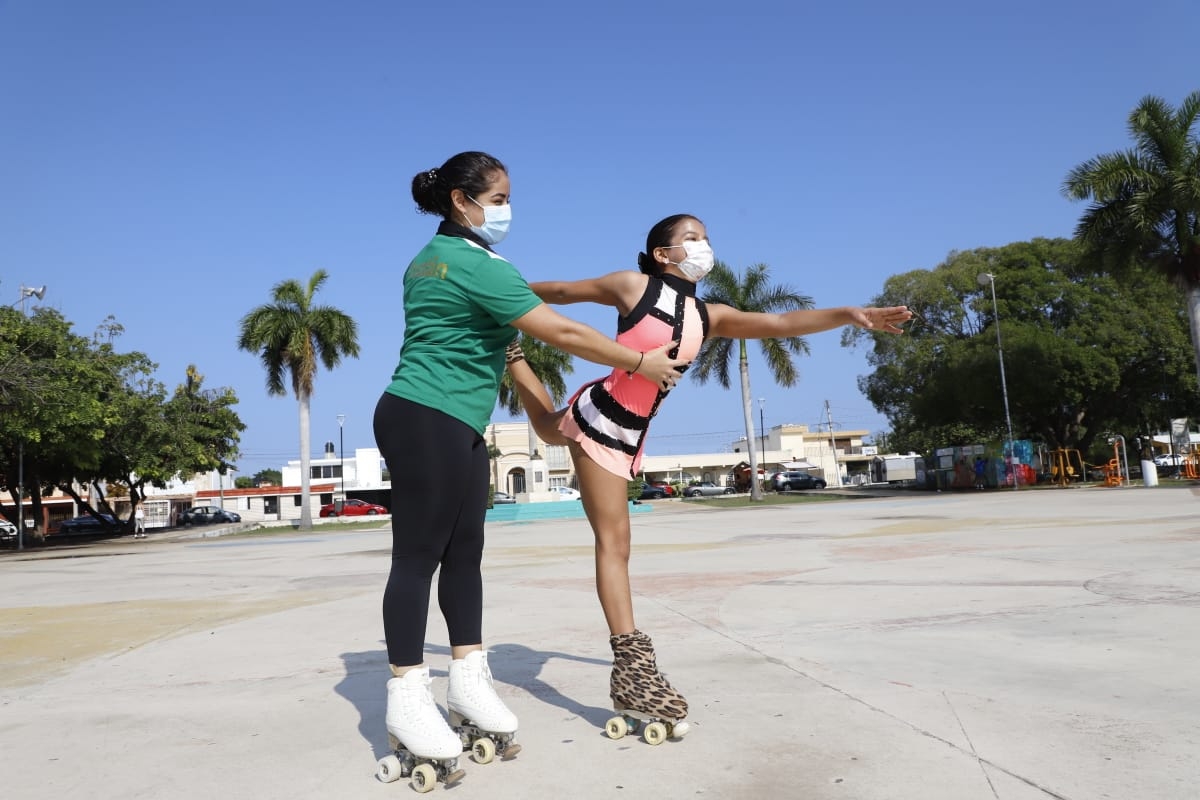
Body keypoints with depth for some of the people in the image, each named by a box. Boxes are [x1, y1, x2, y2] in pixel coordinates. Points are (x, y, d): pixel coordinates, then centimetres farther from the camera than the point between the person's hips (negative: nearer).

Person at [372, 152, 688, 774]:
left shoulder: (431, 260, 18)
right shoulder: (476, 264, -14)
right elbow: (561, 334, -16)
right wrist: (640, 362, -7)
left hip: (455, 426, 10)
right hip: (426, 420, -10)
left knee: (465, 552, 8)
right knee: (418, 556, -7)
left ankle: (468, 683, 13)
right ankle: (407, 703, -1)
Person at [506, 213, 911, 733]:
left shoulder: (709, 316, 9)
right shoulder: (634, 285, -7)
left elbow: (778, 324, -1)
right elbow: (563, 291, 3)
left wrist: (848, 315, -11)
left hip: (628, 433, 7)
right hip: (597, 416, -7)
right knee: (614, 539, -6)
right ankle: (631, 667, -2)